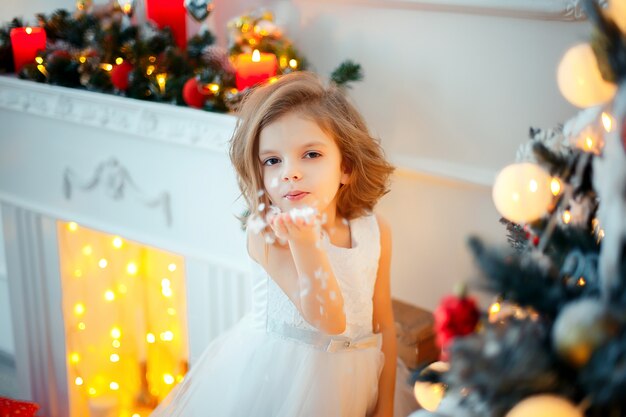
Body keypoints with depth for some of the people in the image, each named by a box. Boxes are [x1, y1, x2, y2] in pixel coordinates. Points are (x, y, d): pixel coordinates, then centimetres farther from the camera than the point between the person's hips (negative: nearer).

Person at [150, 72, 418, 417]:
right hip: (273, 377, -4)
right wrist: (305, 243, -38)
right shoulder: (266, 232, -19)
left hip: (350, 383, 4)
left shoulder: (374, 231, -6)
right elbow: (329, 321, -25)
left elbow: (384, 325, 2)